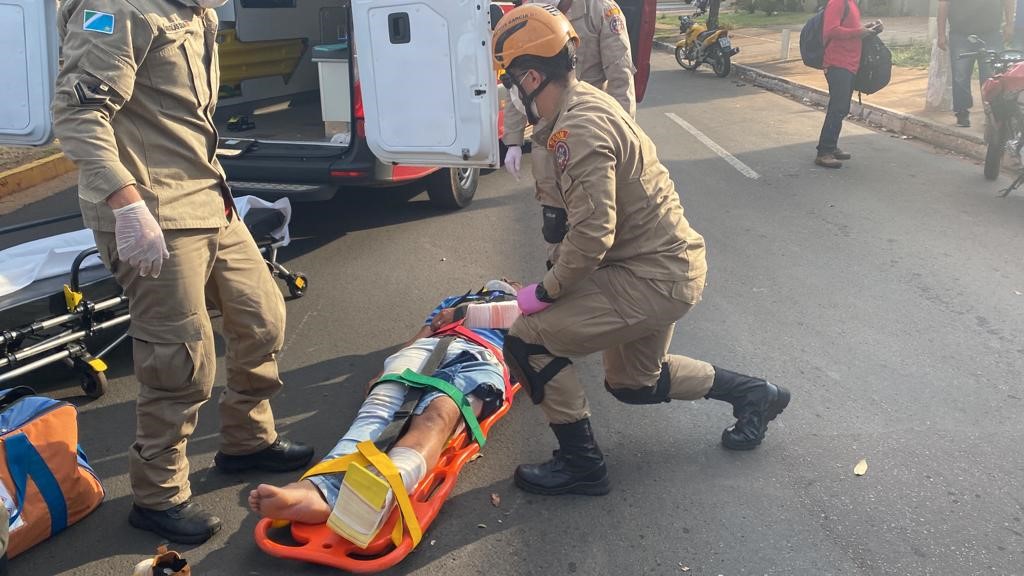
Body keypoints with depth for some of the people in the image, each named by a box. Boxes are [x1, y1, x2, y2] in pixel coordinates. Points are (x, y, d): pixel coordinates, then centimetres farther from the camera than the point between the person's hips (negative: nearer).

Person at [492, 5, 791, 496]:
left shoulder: (578, 130, -24)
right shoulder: (588, 99, 7)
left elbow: (592, 235, -29)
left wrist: (545, 292, -15)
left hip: (653, 279, -10)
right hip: (672, 260, 10)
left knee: (527, 343, -9)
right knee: (631, 382, 27)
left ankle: (580, 465, 6)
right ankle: (752, 393, 37)